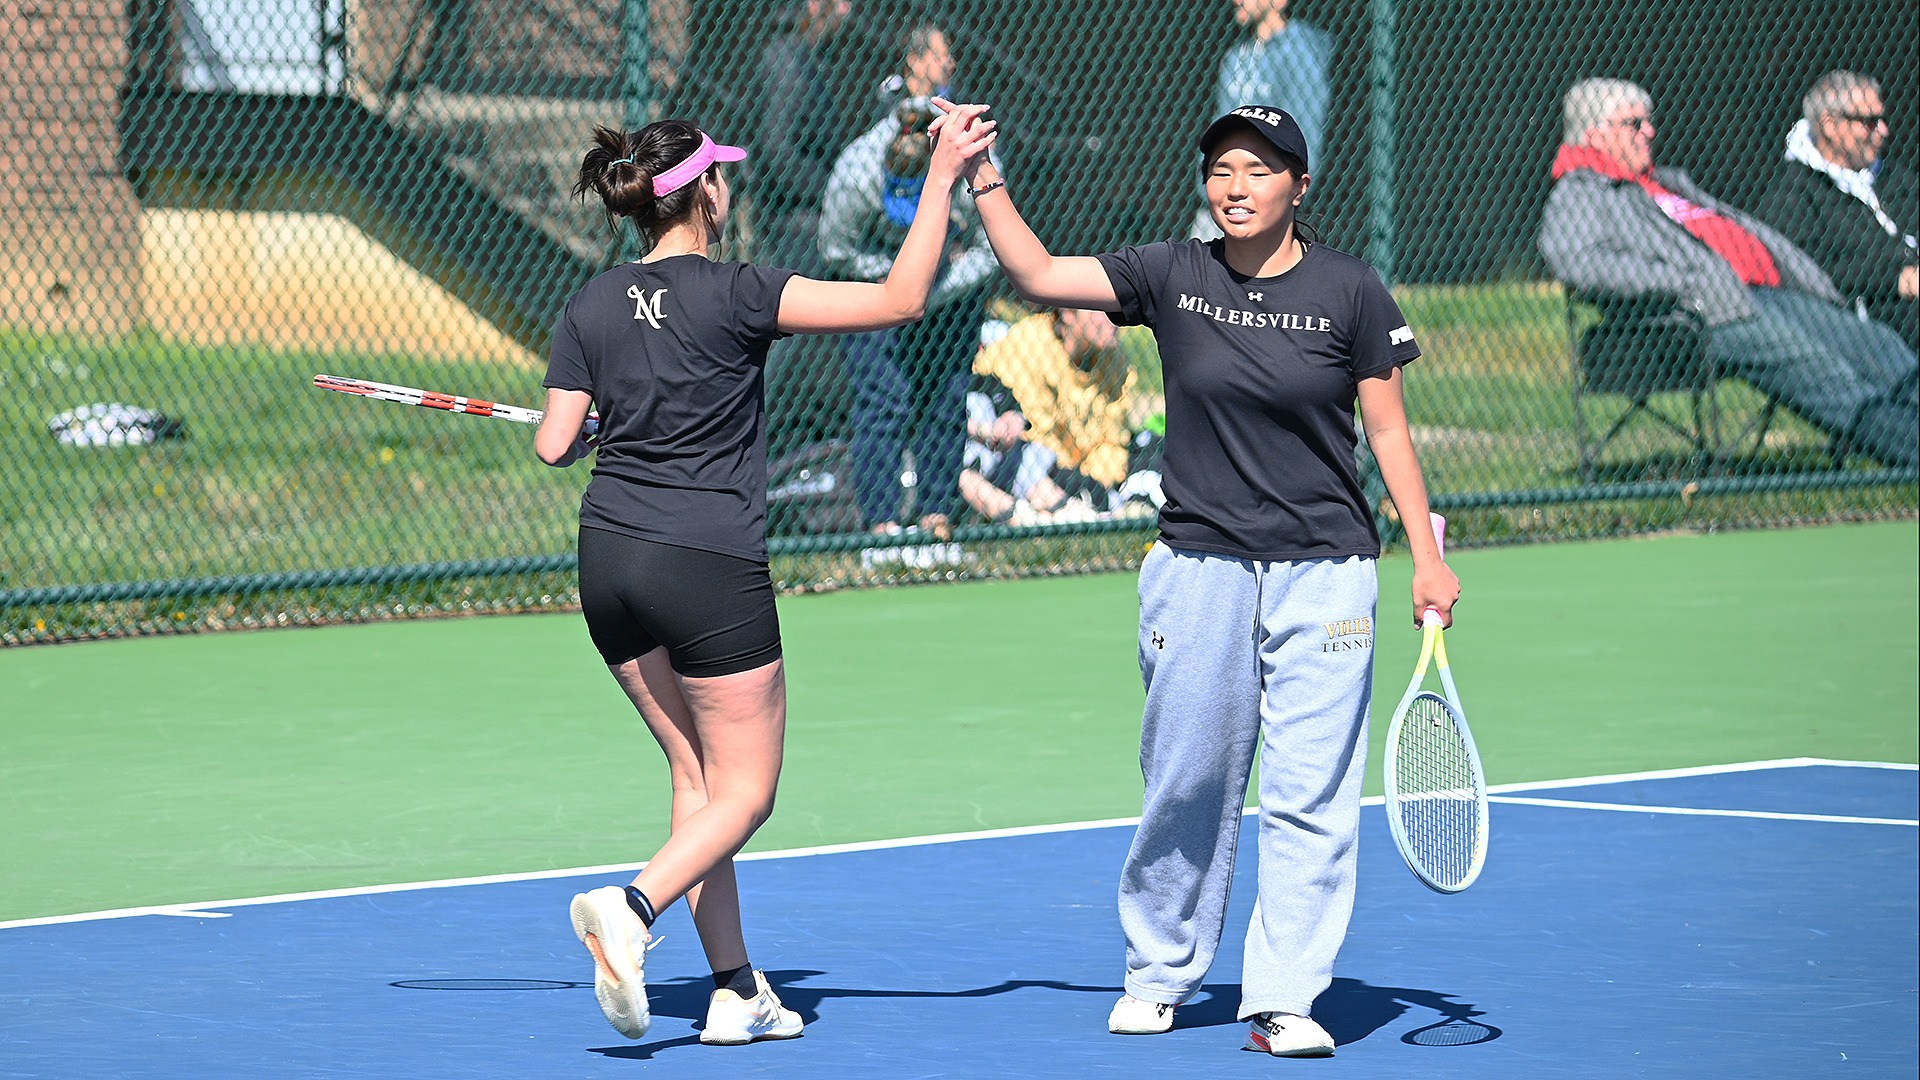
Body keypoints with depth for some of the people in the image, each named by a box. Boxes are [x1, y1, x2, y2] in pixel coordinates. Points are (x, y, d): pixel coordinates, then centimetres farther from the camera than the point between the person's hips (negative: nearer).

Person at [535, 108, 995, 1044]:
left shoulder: (590, 309, 3)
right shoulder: (734, 295, -12)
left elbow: (553, 446, 2)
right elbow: (900, 299, -12)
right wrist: (943, 174, -7)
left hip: (609, 561, 6)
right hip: (710, 571, -6)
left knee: (698, 779, 14)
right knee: (744, 793, 3)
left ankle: (736, 992, 13)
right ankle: (630, 906, -21)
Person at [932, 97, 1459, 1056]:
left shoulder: (1350, 292, -3)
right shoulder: (1171, 276, 1)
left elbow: (1390, 434, 2)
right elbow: (1036, 275, 1)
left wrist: (1427, 558, -1)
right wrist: (985, 181, -7)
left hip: (1323, 571, -1)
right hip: (1199, 569, 1)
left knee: (1309, 794, -4)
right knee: (1187, 786, 7)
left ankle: (1283, 997, 2)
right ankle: (1158, 976, 24)